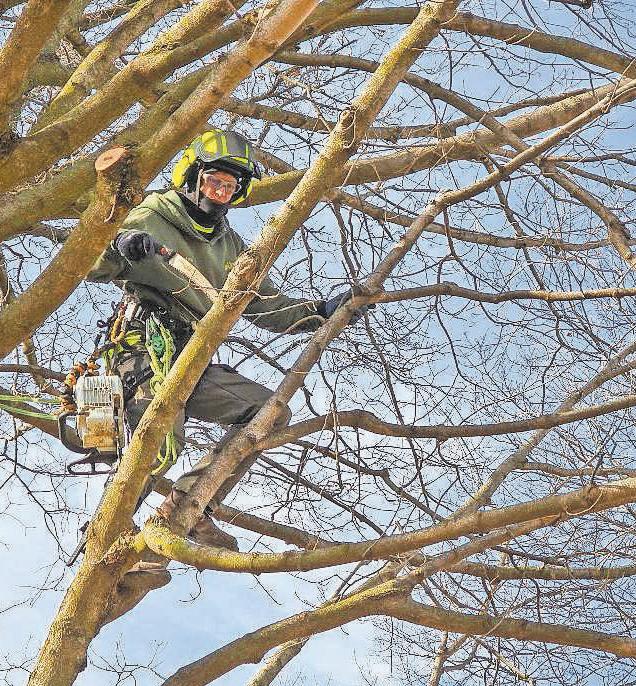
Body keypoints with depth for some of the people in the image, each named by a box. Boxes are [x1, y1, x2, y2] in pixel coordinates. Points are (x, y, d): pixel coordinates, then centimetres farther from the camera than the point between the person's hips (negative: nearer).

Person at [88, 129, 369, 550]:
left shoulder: (231, 248, 23)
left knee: (273, 413, -7)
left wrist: (323, 311, 8)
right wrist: (120, 245, -28)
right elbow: (88, 266, -6)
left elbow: (268, 307, 22)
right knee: (162, 446, -31)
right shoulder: (149, 221, 4)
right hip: (146, 353, -7)